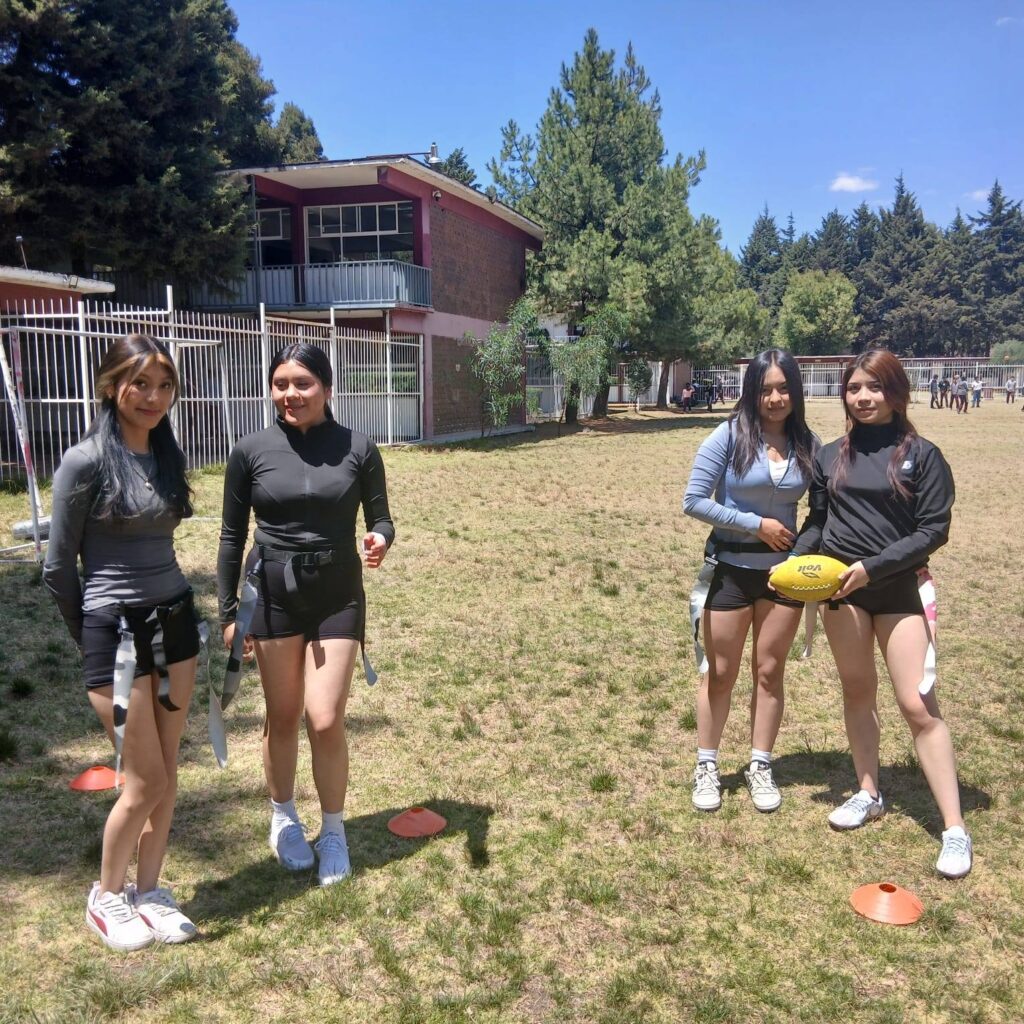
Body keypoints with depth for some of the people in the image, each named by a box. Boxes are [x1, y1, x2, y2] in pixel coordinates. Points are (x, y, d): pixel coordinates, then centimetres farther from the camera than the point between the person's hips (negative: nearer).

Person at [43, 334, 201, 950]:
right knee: (146, 781, 2)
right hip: (116, 629, -6)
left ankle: (148, 891, 29)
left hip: (174, 621, 6)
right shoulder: (86, 462, -13)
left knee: (168, 772, 12)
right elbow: (58, 568, -7)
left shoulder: (169, 455, 5)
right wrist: (94, 639, 4)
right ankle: (107, 897, 26)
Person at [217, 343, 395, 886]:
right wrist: (227, 612, 4)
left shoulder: (358, 448, -4)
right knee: (283, 717, 11)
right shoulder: (251, 451, -3)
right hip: (274, 594, 1)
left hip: (338, 596, 0)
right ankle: (283, 819, 36)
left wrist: (380, 539, -21)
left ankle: (333, 832, 21)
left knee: (325, 720, -3)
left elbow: (379, 516, 3)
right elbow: (232, 535, 4)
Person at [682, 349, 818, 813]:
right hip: (731, 570, -3)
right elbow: (693, 501, -14)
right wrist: (757, 525, -17)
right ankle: (706, 766, 24)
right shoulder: (729, 436, -13)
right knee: (720, 674, 9)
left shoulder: (807, 443, -2)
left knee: (770, 671, 11)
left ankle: (760, 767, 26)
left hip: (784, 571, 3)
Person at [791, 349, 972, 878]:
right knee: (857, 691, 14)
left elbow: (932, 531, -8)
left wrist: (873, 566, -17)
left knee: (918, 705, -6)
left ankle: (954, 831, 2)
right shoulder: (830, 456, 8)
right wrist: (796, 560, -7)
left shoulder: (921, 455, -4)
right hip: (840, 588, 4)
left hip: (898, 590, -4)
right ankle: (868, 793, 32)